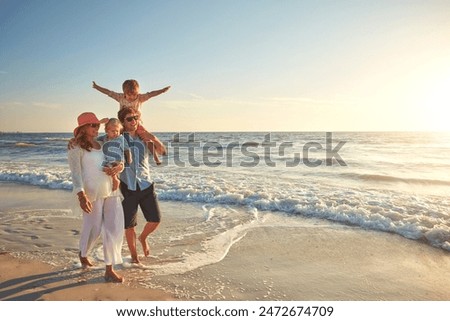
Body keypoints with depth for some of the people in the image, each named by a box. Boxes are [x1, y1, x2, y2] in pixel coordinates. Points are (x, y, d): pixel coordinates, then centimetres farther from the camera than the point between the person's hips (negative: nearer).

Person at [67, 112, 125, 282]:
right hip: (92, 192, -5)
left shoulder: (103, 145, 15)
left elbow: (118, 161, 21)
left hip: (111, 190, 6)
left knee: (115, 228, 0)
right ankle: (83, 254, 41)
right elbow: (76, 173, -12)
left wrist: (119, 167, -4)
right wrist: (81, 195, -24)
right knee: (93, 228, 7)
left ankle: (109, 270, 9)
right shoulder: (76, 148, -3)